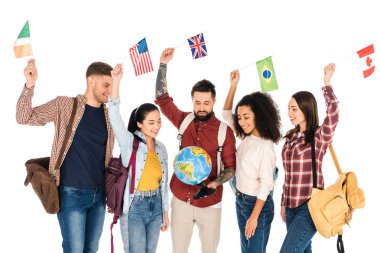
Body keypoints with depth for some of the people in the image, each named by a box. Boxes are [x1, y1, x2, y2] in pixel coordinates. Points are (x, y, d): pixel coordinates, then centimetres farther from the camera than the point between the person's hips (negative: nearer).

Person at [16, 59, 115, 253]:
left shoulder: (109, 114, 7)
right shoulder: (64, 105, -5)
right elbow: (25, 118, -9)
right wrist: (29, 86, -24)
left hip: (99, 194, 5)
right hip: (72, 193, -5)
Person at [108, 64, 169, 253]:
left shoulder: (161, 148, 7)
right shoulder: (129, 142, -7)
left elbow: (163, 181, 13)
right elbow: (114, 115, -22)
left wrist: (165, 212, 14)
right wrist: (116, 80, -30)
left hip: (155, 206, 5)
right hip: (134, 207, -5)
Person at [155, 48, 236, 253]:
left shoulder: (225, 131, -7)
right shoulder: (184, 121, 0)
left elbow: (230, 166, -4)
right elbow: (162, 99, 1)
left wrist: (215, 183, -23)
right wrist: (163, 64, -4)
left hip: (209, 203, -2)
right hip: (181, 199, 2)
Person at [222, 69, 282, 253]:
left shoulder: (265, 146, -20)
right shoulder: (246, 139, 2)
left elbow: (266, 183, -21)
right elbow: (226, 114, 11)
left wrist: (254, 217, -21)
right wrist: (233, 85, 3)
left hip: (258, 204, -8)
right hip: (241, 200, 8)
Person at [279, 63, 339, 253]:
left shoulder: (319, 136, -8)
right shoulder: (291, 137, 10)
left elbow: (333, 116, -29)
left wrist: (327, 83, -28)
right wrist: (283, 204, 16)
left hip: (310, 207, -6)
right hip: (291, 206, 6)